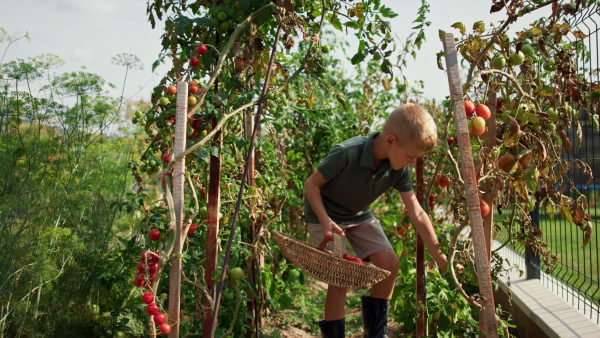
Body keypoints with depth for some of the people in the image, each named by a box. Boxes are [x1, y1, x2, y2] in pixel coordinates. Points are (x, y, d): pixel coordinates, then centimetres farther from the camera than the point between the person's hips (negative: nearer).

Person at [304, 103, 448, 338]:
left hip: (359, 216, 6)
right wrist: (325, 221, -32)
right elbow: (311, 183, -21)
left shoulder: (399, 169, -16)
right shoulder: (347, 154, -34)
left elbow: (417, 213, -11)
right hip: (326, 215, -5)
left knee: (389, 263, -5)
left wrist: (439, 256, -10)